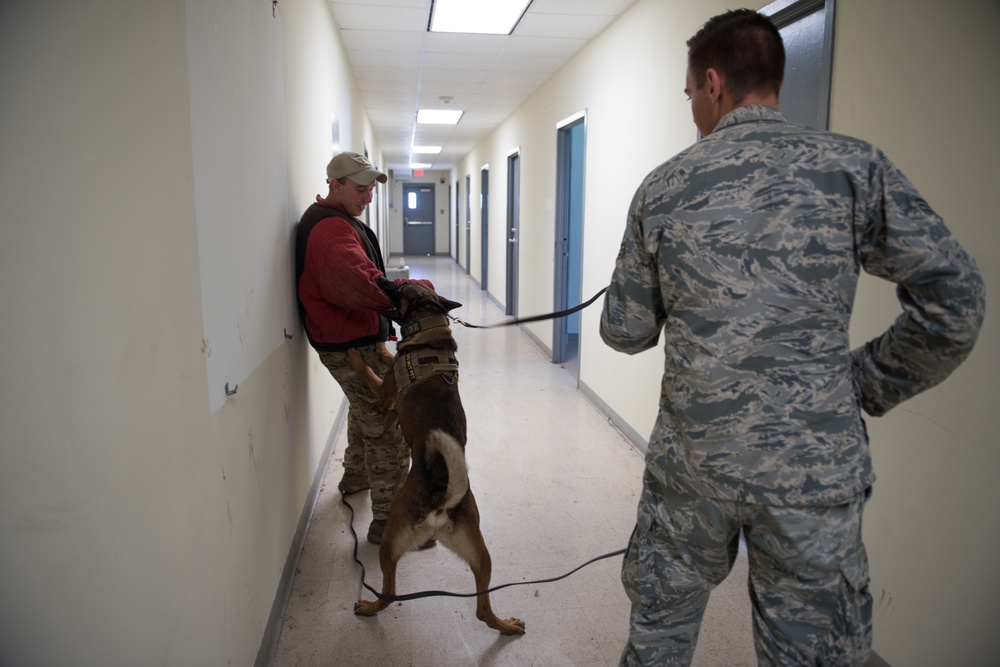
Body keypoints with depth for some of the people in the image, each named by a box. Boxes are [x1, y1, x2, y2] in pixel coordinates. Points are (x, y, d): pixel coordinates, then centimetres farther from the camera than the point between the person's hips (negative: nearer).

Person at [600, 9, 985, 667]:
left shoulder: (665, 187, -1)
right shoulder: (855, 167, -4)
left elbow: (626, 332, 4)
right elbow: (954, 302, -8)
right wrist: (867, 385, 4)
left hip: (690, 462, 1)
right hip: (814, 468, 0)